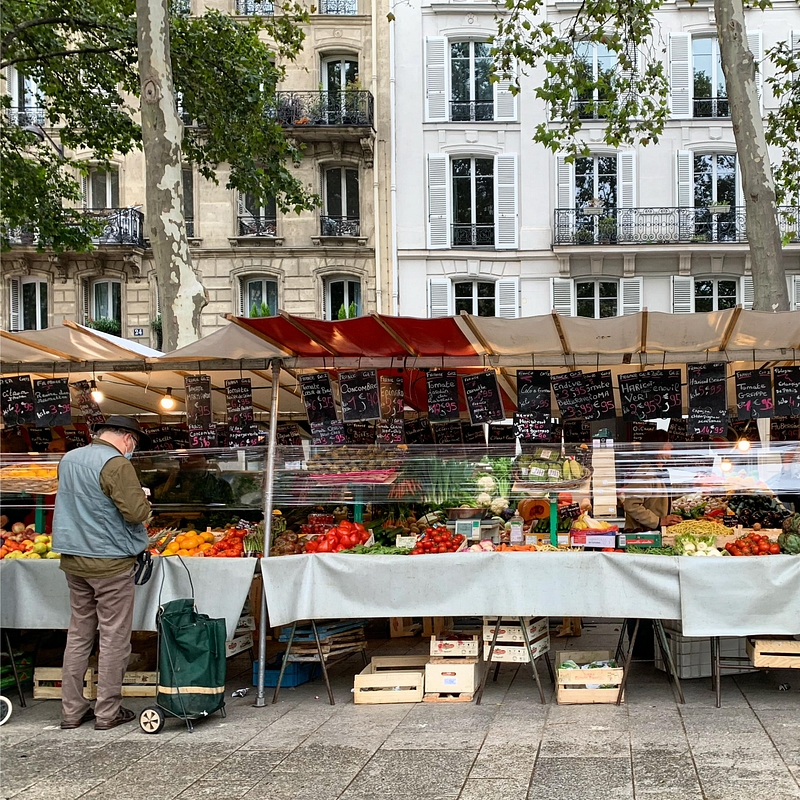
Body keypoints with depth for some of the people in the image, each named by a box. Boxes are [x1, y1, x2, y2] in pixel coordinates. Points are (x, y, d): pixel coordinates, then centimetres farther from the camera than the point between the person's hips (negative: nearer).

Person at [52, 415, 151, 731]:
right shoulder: (116, 463, -16)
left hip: (73, 560, 8)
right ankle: (108, 712, 6)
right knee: (114, 637, 2)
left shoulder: (68, 459, 10)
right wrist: (143, 500, -1)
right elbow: (136, 512, -20)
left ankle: (71, 710, 17)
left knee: (78, 634, 13)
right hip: (110, 563, -7)